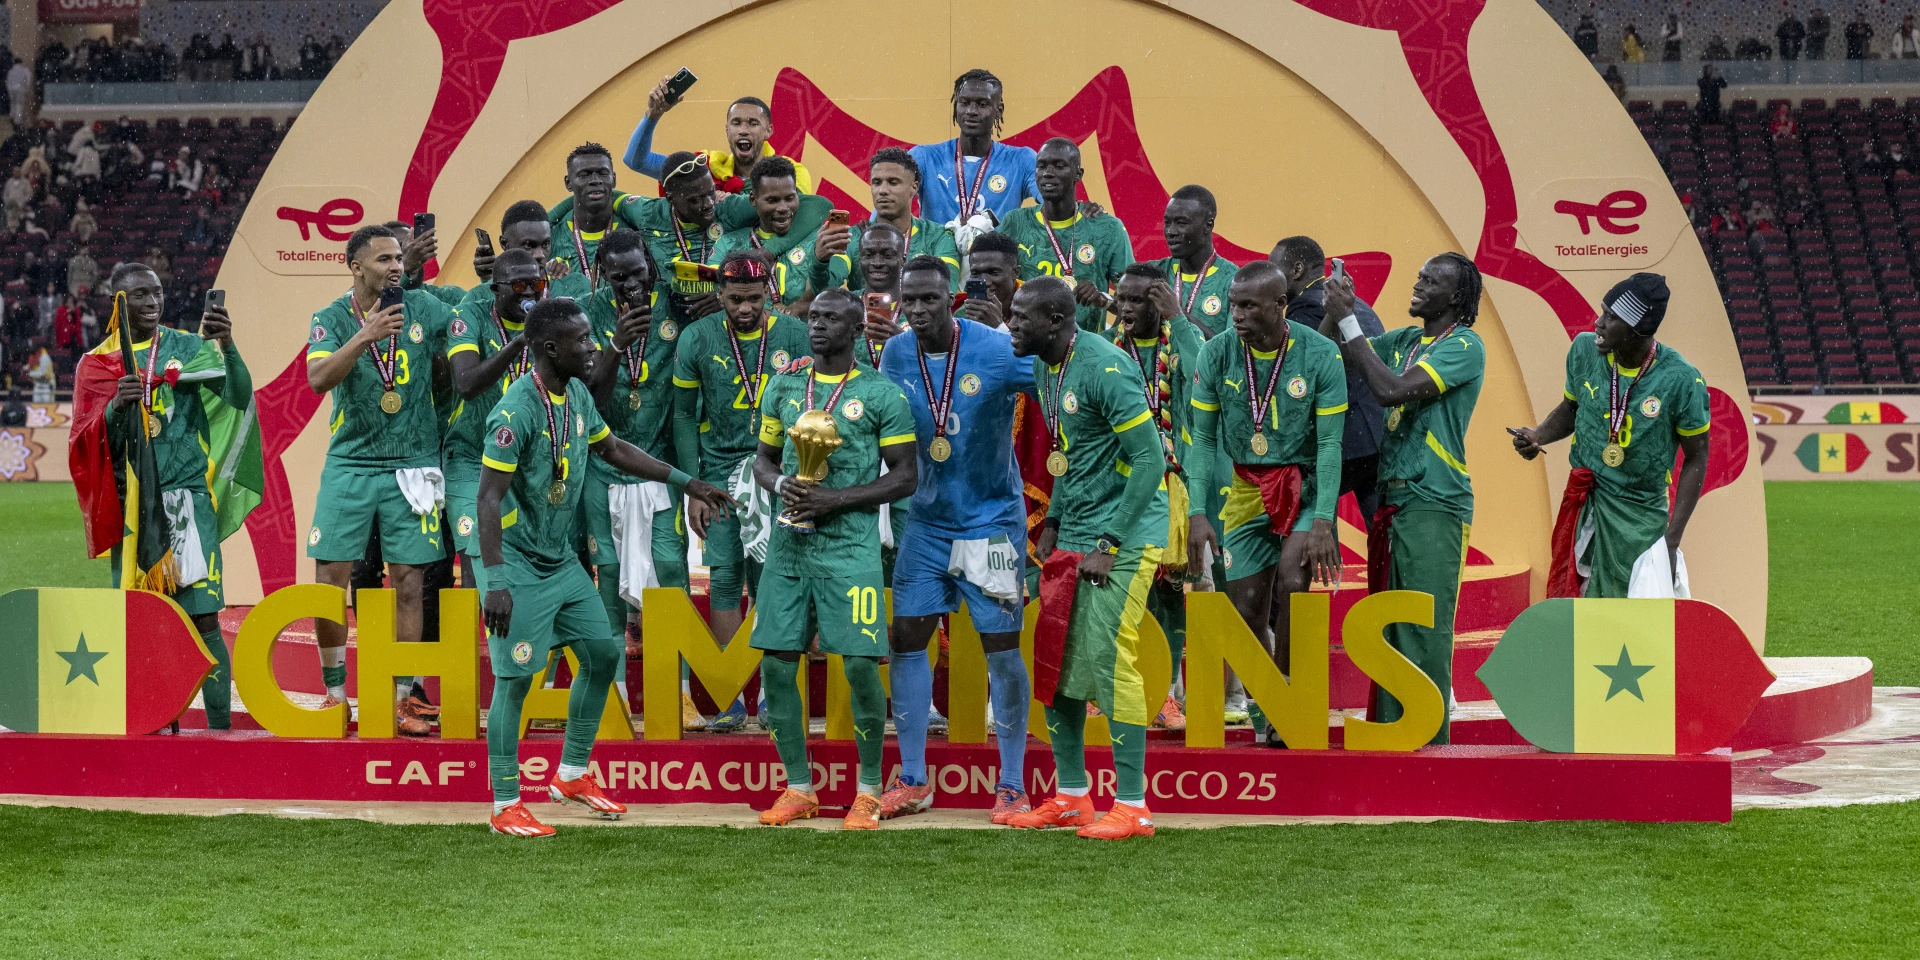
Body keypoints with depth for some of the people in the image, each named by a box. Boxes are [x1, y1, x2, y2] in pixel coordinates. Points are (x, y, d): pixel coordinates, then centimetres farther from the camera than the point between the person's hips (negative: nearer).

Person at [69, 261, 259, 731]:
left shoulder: (189, 349, 7)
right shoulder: (96, 364, 10)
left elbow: (239, 396, -6)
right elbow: (87, 441, 3)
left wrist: (228, 347, -24)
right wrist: (116, 405, -16)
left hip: (185, 497, -2)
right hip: (128, 503, 2)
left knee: (202, 616, -10)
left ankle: (220, 724, -10)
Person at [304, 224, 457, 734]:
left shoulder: (424, 307, 4)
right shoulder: (332, 319, -1)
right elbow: (318, 379, -16)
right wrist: (364, 337, -27)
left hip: (412, 463, 1)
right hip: (350, 462, -1)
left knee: (408, 580, -1)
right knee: (330, 576, -4)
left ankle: (402, 700, 5)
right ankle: (334, 693, 9)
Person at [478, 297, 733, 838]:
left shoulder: (577, 395, 5)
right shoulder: (517, 410, -22)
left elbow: (613, 450, 22)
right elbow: (489, 497, -24)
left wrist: (687, 483, 24)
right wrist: (495, 583, -29)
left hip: (562, 559, 9)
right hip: (520, 564, -9)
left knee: (602, 653, 12)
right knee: (514, 678, -6)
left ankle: (571, 775, 26)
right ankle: (505, 807, 2)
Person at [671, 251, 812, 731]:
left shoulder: (793, 335, 0)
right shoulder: (698, 339, 0)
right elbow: (684, 416, 6)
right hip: (720, 470, 1)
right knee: (725, 578, -2)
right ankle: (731, 697, 3)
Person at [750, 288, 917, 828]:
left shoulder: (881, 395, -2)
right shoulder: (784, 387, 12)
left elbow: (905, 477, -3)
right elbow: (763, 458, 19)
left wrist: (836, 499, -13)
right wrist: (781, 485, -5)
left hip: (850, 544, -5)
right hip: (789, 542, 5)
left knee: (861, 666, -9)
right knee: (776, 664, 1)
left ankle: (868, 793, 4)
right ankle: (799, 789, 13)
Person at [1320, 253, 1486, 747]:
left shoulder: (1464, 346, -8)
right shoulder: (1403, 340, 16)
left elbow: (1393, 390, -18)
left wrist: (1348, 321, -13)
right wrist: (1337, 310, 0)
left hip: (1434, 505, -8)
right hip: (1391, 497, 8)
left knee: (1424, 631, -8)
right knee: (1388, 627, 10)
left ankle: (1428, 743, -6)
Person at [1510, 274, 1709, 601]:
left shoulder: (1681, 380, -15)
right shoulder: (1584, 350, -3)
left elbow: (1696, 458, -6)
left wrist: (1672, 539, -11)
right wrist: (1538, 435, -5)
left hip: (1642, 522, -4)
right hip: (1583, 509, 4)